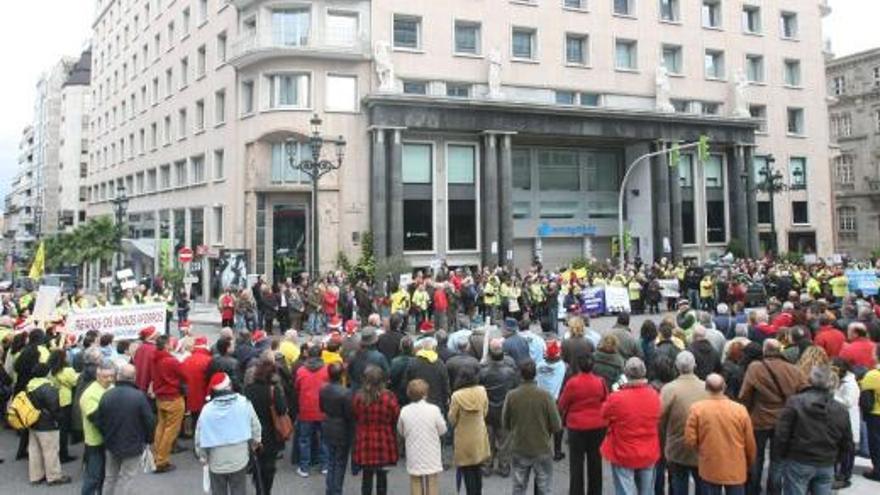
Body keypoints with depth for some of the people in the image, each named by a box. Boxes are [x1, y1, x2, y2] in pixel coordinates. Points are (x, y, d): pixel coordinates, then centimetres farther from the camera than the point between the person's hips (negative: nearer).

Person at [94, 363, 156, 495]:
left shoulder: (106, 395, -7)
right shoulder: (139, 396, -21)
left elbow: (98, 421, -1)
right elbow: (150, 421, -17)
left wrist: (107, 437, 16)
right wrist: (148, 440, 1)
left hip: (111, 445, 4)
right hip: (133, 446, -4)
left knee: (110, 478, 21)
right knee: (126, 479, 6)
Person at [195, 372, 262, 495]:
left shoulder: (207, 410, -12)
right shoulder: (244, 403, -13)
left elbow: (199, 437, -6)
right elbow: (256, 428, -4)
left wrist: (202, 457, 11)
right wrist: (255, 444, 15)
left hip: (216, 463, 0)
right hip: (239, 460, 0)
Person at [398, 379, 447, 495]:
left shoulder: (404, 411, -8)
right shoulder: (433, 409, -15)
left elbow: (401, 432, 5)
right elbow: (442, 430, -4)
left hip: (414, 458, 2)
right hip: (431, 458, -2)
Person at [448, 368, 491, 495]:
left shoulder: (457, 396, -21)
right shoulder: (482, 391, -11)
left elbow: (452, 420, -12)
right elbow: (485, 412, 2)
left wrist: (451, 407, 4)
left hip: (464, 439, -4)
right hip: (479, 437, 4)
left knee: (467, 471, 9)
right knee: (477, 469, 20)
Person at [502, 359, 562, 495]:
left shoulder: (511, 396, -12)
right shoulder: (545, 395, -16)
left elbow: (505, 423, 0)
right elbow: (556, 425, -11)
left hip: (519, 449, 2)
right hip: (542, 449, -1)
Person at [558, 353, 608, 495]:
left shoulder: (572, 382, -17)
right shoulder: (600, 381, -8)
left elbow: (562, 405, -6)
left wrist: (564, 415, 15)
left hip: (577, 426, -3)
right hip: (598, 426, 3)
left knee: (576, 462, 8)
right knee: (595, 461, 15)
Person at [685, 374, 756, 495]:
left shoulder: (697, 409, -12)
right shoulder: (740, 409, -9)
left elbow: (690, 440, -11)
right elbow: (750, 442, -1)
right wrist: (749, 463, 17)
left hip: (710, 470, -1)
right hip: (736, 470, 1)